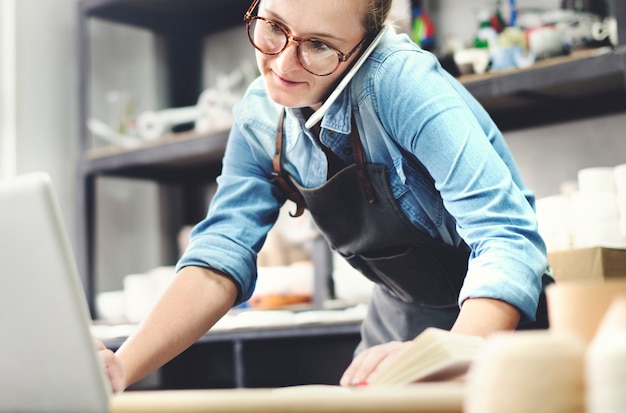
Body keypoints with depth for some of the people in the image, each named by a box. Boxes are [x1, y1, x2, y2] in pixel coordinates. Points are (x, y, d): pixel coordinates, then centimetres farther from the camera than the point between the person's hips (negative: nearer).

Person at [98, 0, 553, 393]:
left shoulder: (400, 81, -27)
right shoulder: (259, 121, -9)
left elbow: (506, 238, -33)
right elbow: (220, 257, -13)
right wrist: (122, 368, -27)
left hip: (495, 321, -3)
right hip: (400, 328, 3)